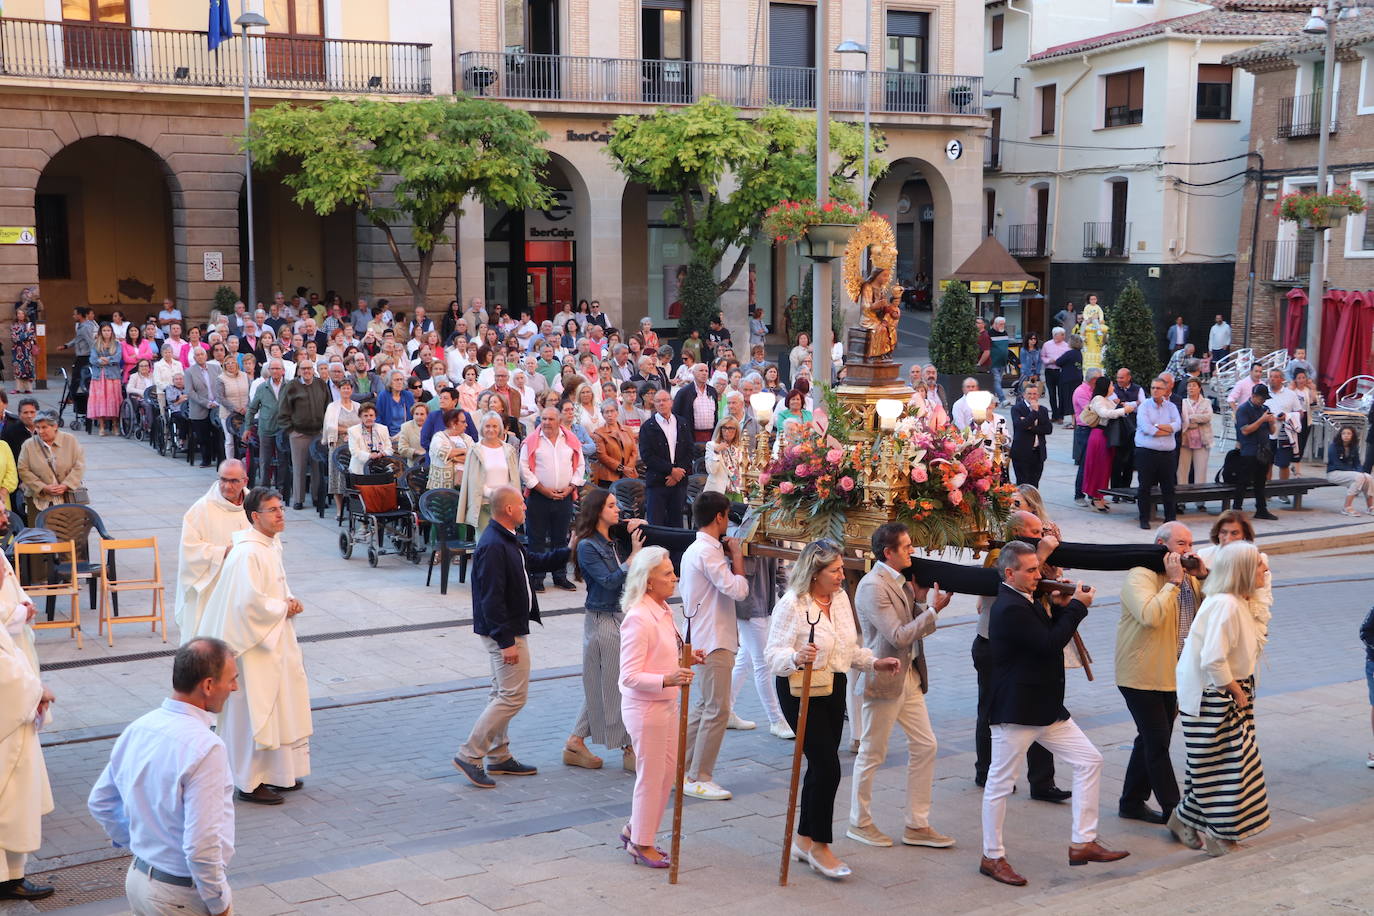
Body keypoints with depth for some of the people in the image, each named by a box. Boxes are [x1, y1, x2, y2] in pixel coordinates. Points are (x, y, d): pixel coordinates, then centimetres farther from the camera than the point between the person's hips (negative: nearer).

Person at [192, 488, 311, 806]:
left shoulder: (271, 544, 8)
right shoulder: (247, 553, -22)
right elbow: (251, 602, -27)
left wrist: (289, 600, 1)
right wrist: (284, 608, -13)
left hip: (276, 642, 10)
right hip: (254, 644, -10)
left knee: (279, 707, 17)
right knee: (253, 712, -1)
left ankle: (278, 774, 29)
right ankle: (249, 783, 10)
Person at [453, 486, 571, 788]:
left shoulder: (507, 541, 9)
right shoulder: (493, 547, -23)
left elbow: (534, 563, 25)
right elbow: (491, 599, -26)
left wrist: (568, 552, 17)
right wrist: (506, 641, -24)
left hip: (510, 630, 11)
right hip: (505, 631, -11)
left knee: (503, 694, 17)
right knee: (513, 696, -8)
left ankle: (499, 756, 26)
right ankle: (469, 755, -3)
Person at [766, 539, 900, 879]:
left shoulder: (841, 598, 7)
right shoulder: (791, 604, -16)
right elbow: (774, 654, -19)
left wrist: (874, 662, 2)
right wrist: (796, 657, -39)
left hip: (834, 688, 8)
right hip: (801, 692, -8)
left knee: (821, 767, 12)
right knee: (827, 767, -10)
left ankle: (804, 840, 25)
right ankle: (820, 847, 4)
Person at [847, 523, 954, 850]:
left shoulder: (900, 581, 9)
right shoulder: (873, 587, -19)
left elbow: (913, 628, 12)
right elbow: (899, 636, -23)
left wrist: (919, 601, -3)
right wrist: (932, 609, -18)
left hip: (909, 676, 9)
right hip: (884, 679, -9)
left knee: (924, 746, 9)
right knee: (872, 754, 4)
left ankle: (917, 825, 18)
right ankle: (859, 823, 20)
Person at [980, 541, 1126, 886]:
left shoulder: (1025, 603, 13)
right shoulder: (1010, 608, -20)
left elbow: (1050, 635, 18)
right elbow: (1049, 644, -23)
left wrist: (1060, 608, 4)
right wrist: (1076, 606, -13)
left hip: (1047, 708, 11)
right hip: (1016, 712, -11)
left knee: (1089, 760, 9)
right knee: (1000, 782, 1)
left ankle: (1083, 843, 15)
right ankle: (992, 857, 13)